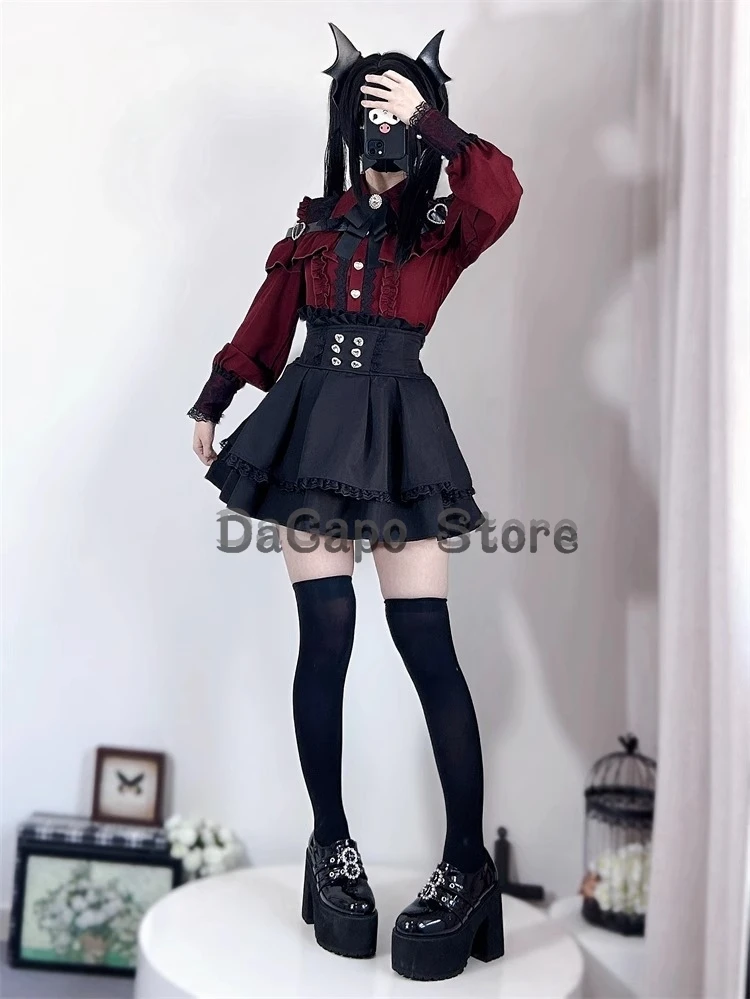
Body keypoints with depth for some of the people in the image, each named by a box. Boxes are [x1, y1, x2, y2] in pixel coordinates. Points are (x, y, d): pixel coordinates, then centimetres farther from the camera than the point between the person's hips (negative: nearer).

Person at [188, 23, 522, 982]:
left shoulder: (441, 231, 8)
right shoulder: (315, 221, 16)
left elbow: (500, 196, -15)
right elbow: (265, 326, 20)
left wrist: (429, 118, -10)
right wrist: (211, 403, 21)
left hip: (398, 434, -2)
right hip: (312, 425, 2)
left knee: (426, 642, -8)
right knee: (325, 632, -3)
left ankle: (467, 865, 2)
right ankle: (331, 845, 13)